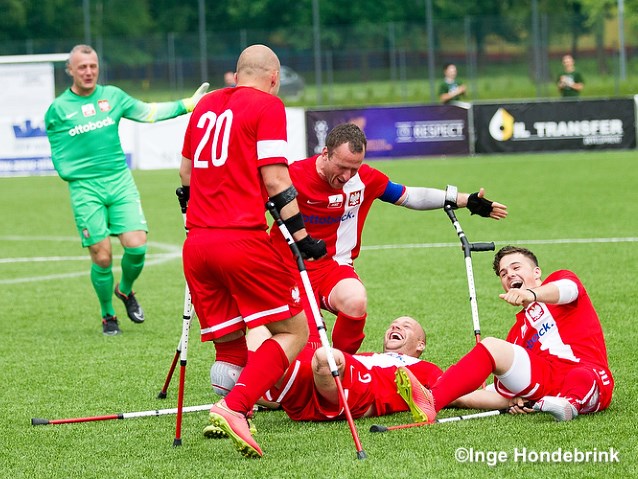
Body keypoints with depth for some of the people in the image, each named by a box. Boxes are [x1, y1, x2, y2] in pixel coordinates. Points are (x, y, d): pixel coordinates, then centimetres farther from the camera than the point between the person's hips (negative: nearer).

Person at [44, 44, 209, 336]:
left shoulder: (112, 96, 9)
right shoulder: (58, 109, 2)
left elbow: (148, 112, 18)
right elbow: (57, 152, 12)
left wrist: (187, 104, 16)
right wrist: (70, 173, -3)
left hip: (120, 181, 2)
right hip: (85, 189, -2)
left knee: (136, 245, -11)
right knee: (102, 257, -6)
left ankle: (125, 290, 21)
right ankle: (108, 316, 16)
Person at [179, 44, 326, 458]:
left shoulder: (206, 105, 19)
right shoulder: (267, 105, 0)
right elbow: (274, 179, -8)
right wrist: (302, 236, -6)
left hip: (197, 241, 7)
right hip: (243, 239, -7)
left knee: (230, 344, 14)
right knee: (293, 332, -3)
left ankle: (231, 422, 2)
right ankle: (234, 407, -20)